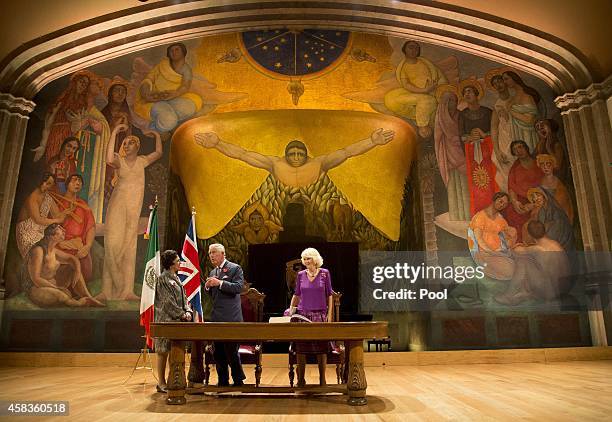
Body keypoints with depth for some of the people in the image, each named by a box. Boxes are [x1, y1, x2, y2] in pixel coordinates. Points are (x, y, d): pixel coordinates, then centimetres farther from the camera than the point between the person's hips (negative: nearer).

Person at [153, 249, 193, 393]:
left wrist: (188, 311, -2)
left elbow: (183, 297, 14)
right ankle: (161, 383, 9)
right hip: (166, 320, -8)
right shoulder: (162, 279, -8)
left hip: (178, 320, 8)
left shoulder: (176, 278, 15)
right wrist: (182, 314, -14)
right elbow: (168, 301, -14)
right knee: (163, 351, 0)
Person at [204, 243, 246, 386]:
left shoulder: (235, 268, -3)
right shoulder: (213, 272, 18)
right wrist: (207, 287, 0)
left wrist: (220, 283, -20)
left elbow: (238, 287, -15)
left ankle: (238, 381, 9)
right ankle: (223, 381, 21)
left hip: (230, 318, -7)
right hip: (216, 318, 7)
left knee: (231, 351, -4)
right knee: (218, 353, 11)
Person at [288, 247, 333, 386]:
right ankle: (300, 379, 13)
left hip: (320, 315, -1)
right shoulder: (301, 275, 6)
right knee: (301, 348, 2)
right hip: (303, 315, 2)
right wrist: (291, 310, 2)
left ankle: (322, 379, 14)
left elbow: (329, 295, 3)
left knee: (321, 347, 2)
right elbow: (296, 295, 14)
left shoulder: (325, 273, 1)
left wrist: (329, 314, -3)